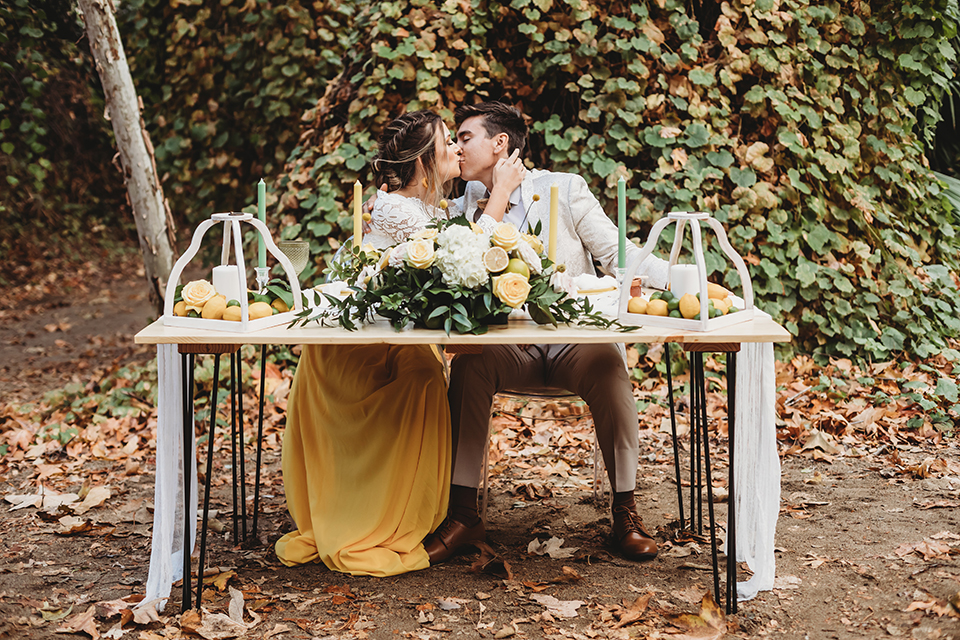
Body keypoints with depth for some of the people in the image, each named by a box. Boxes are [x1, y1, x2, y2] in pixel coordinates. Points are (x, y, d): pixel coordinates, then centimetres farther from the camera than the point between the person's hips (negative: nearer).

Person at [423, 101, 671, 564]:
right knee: (468, 363, -31)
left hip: (574, 338, -2)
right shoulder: (467, 204, 14)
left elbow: (615, 252, 2)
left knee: (607, 365, -35)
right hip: (508, 347, 2)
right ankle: (463, 513, -25)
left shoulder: (564, 189, 4)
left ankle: (625, 512, -21)